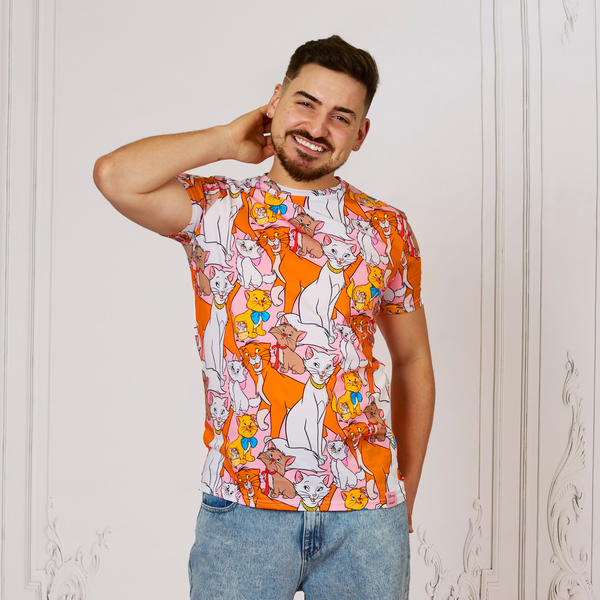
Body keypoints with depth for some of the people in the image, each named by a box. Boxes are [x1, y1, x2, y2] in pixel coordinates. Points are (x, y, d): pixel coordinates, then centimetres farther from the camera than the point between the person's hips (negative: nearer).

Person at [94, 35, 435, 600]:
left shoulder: (388, 229, 5)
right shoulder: (215, 210, 0)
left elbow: (412, 364, 11)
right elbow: (114, 175, -19)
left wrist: (405, 500, 10)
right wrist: (231, 138, -5)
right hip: (243, 510, -2)